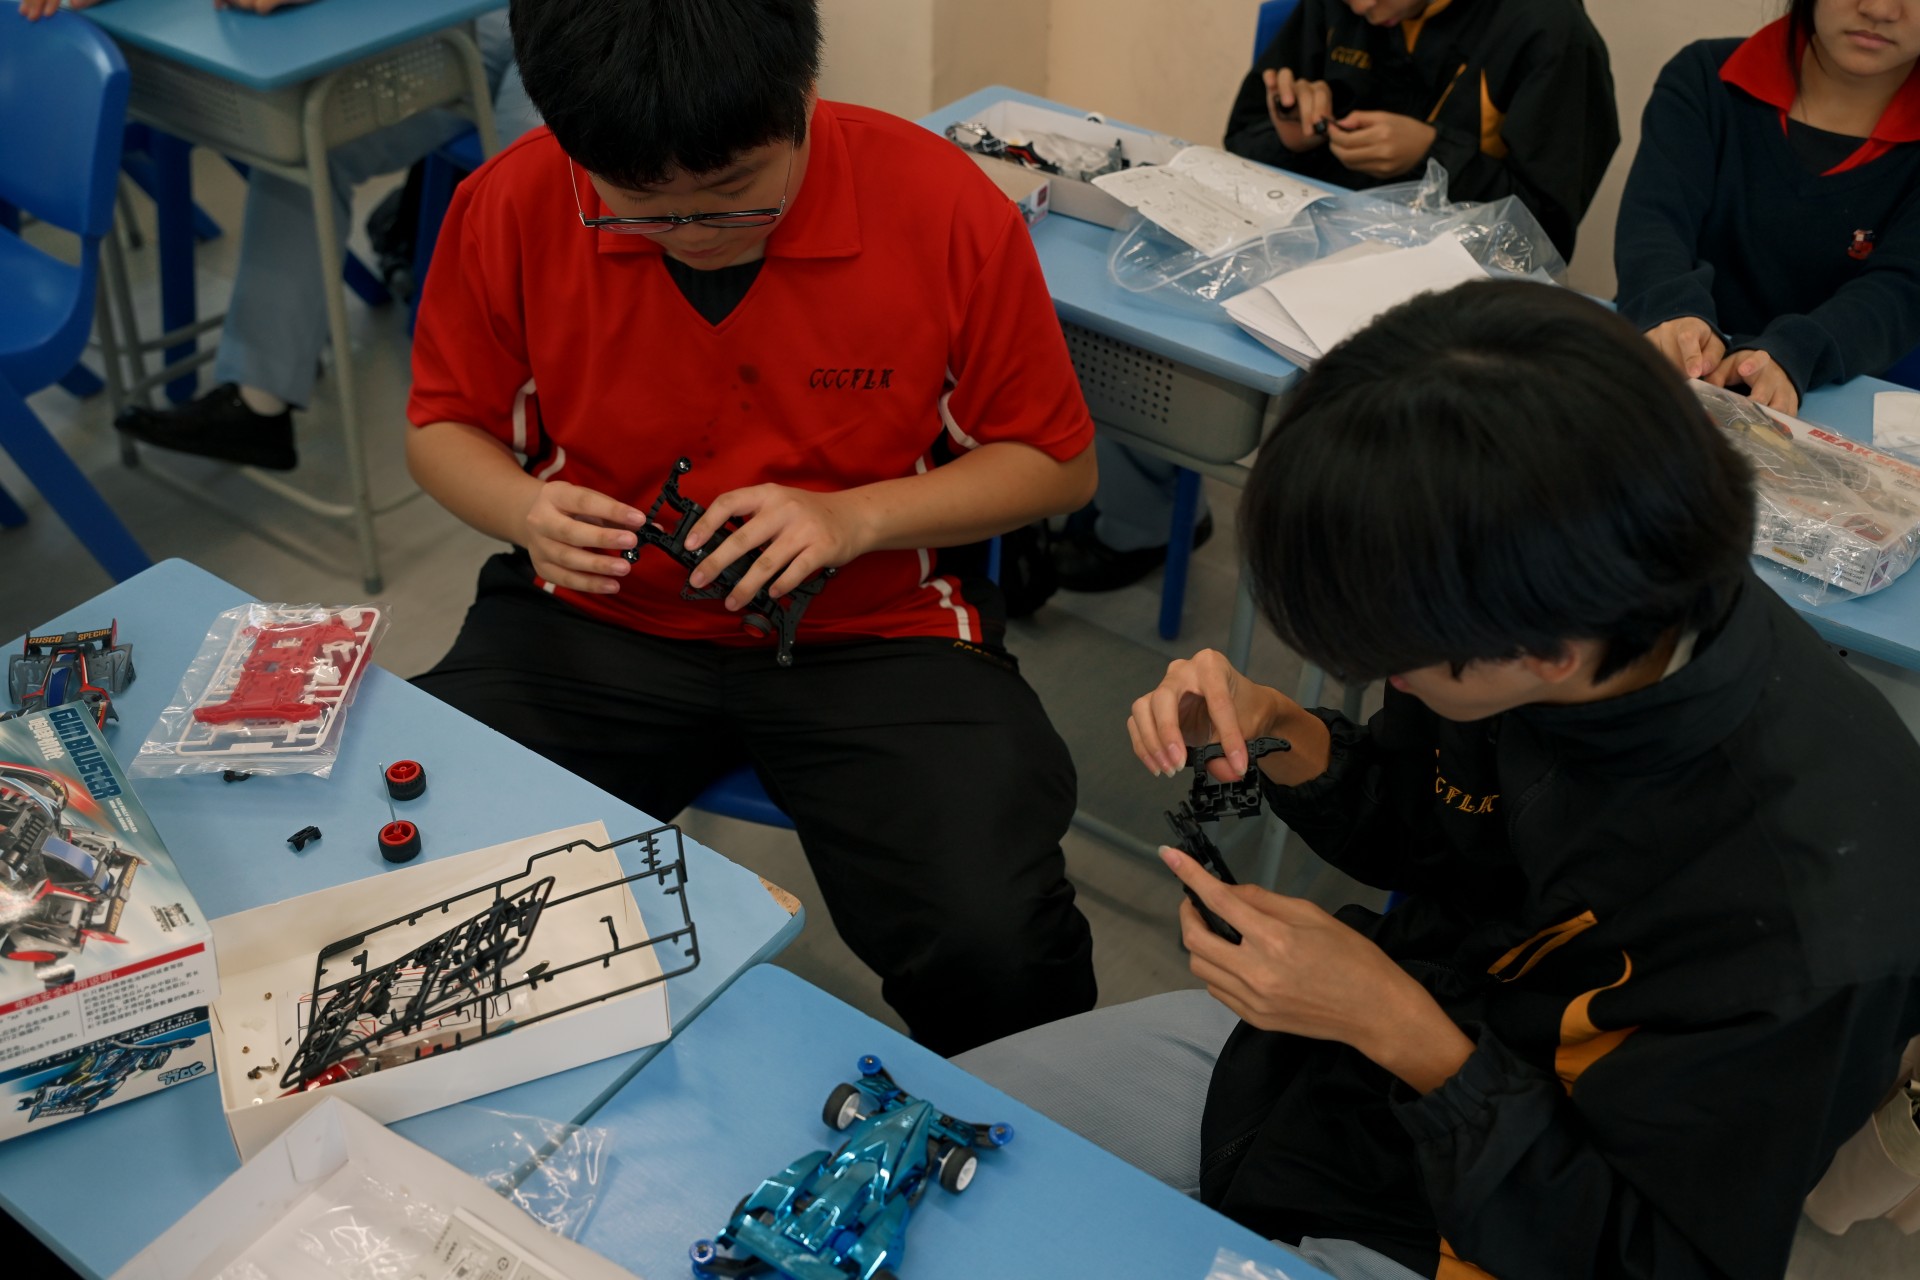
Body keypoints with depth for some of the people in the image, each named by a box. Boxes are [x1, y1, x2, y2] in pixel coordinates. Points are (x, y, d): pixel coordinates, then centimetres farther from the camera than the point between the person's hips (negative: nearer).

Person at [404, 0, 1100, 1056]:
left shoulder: (943, 205, -13)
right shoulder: (511, 207, -8)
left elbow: (1056, 462, -2)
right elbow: (443, 428, 8)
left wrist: (855, 515, -18)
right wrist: (526, 512, -15)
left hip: (869, 631, -2)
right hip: (595, 620, 3)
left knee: (995, 948, -25)